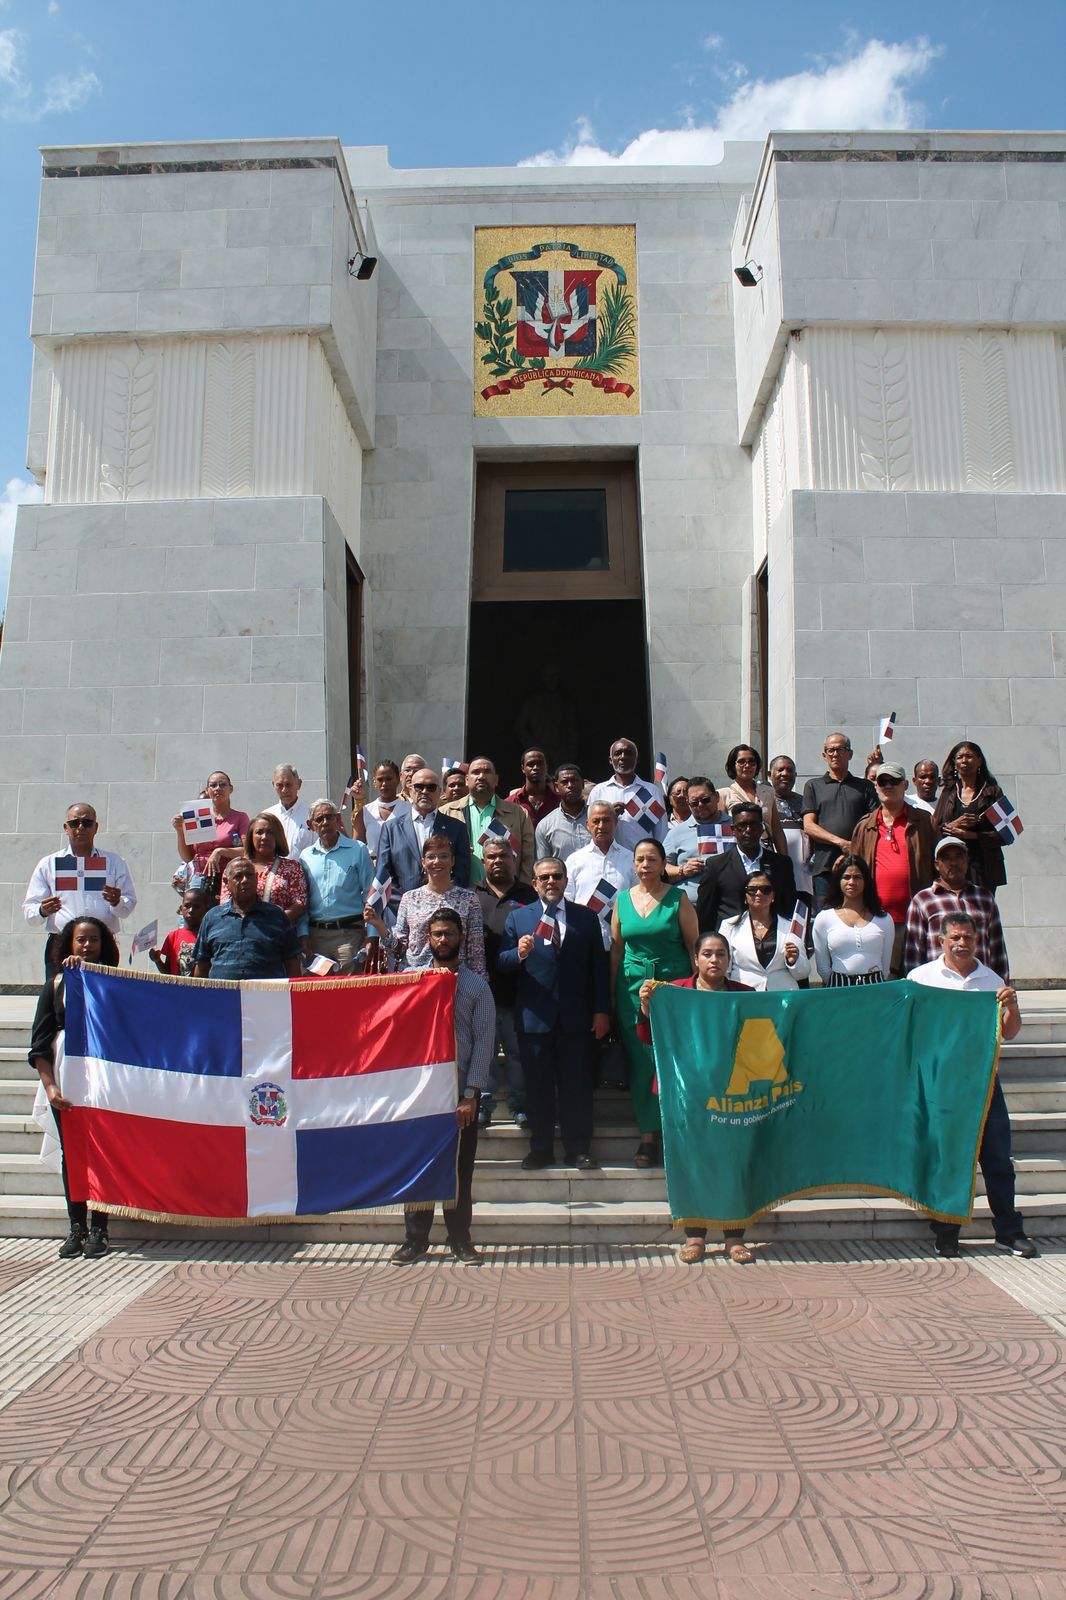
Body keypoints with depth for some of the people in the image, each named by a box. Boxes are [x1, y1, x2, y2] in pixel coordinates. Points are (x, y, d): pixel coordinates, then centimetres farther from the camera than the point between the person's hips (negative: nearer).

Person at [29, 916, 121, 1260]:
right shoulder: (55, 985, 9)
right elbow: (39, 1043, 7)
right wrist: (50, 1086, -4)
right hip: (65, 1080, 2)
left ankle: (98, 1229, 4)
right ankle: (76, 1227, 13)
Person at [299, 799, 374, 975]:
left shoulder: (358, 850, 2)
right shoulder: (306, 856, 12)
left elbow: (370, 895, -1)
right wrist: (303, 934, 2)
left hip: (349, 933, -3)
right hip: (316, 933, 3)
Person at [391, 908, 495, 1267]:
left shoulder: (477, 987, 3)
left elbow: (484, 1042, -2)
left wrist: (471, 1095, -8)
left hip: (460, 1091, -1)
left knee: (460, 1169, 5)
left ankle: (460, 1241, 17)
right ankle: (415, 1240, 16)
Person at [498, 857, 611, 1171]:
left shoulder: (586, 917, 9)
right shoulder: (517, 918, 8)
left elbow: (598, 966, 7)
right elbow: (500, 963, 2)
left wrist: (602, 1010, 0)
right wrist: (519, 953, -19)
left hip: (576, 1016, 0)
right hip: (534, 1016, 0)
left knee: (577, 1084, 4)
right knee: (537, 1085, 6)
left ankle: (579, 1148, 14)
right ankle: (541, 1148, 15)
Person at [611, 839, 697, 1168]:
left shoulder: (678, 899, 0)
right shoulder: (622, 900, 8)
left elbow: (694, 945, 0)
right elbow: (616, 948, 10)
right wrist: (611, 995, 7)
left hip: (673, 984, -2)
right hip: (634, 987, 2)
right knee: (641, 1062, 2)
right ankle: (648, 1134, 10)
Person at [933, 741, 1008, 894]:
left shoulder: (992, 792, 7)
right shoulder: (948, 792, 14)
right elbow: (934, 829, 10)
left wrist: (971, 835, -11)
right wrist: (954, 825, -9)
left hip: (983, 867, -2)